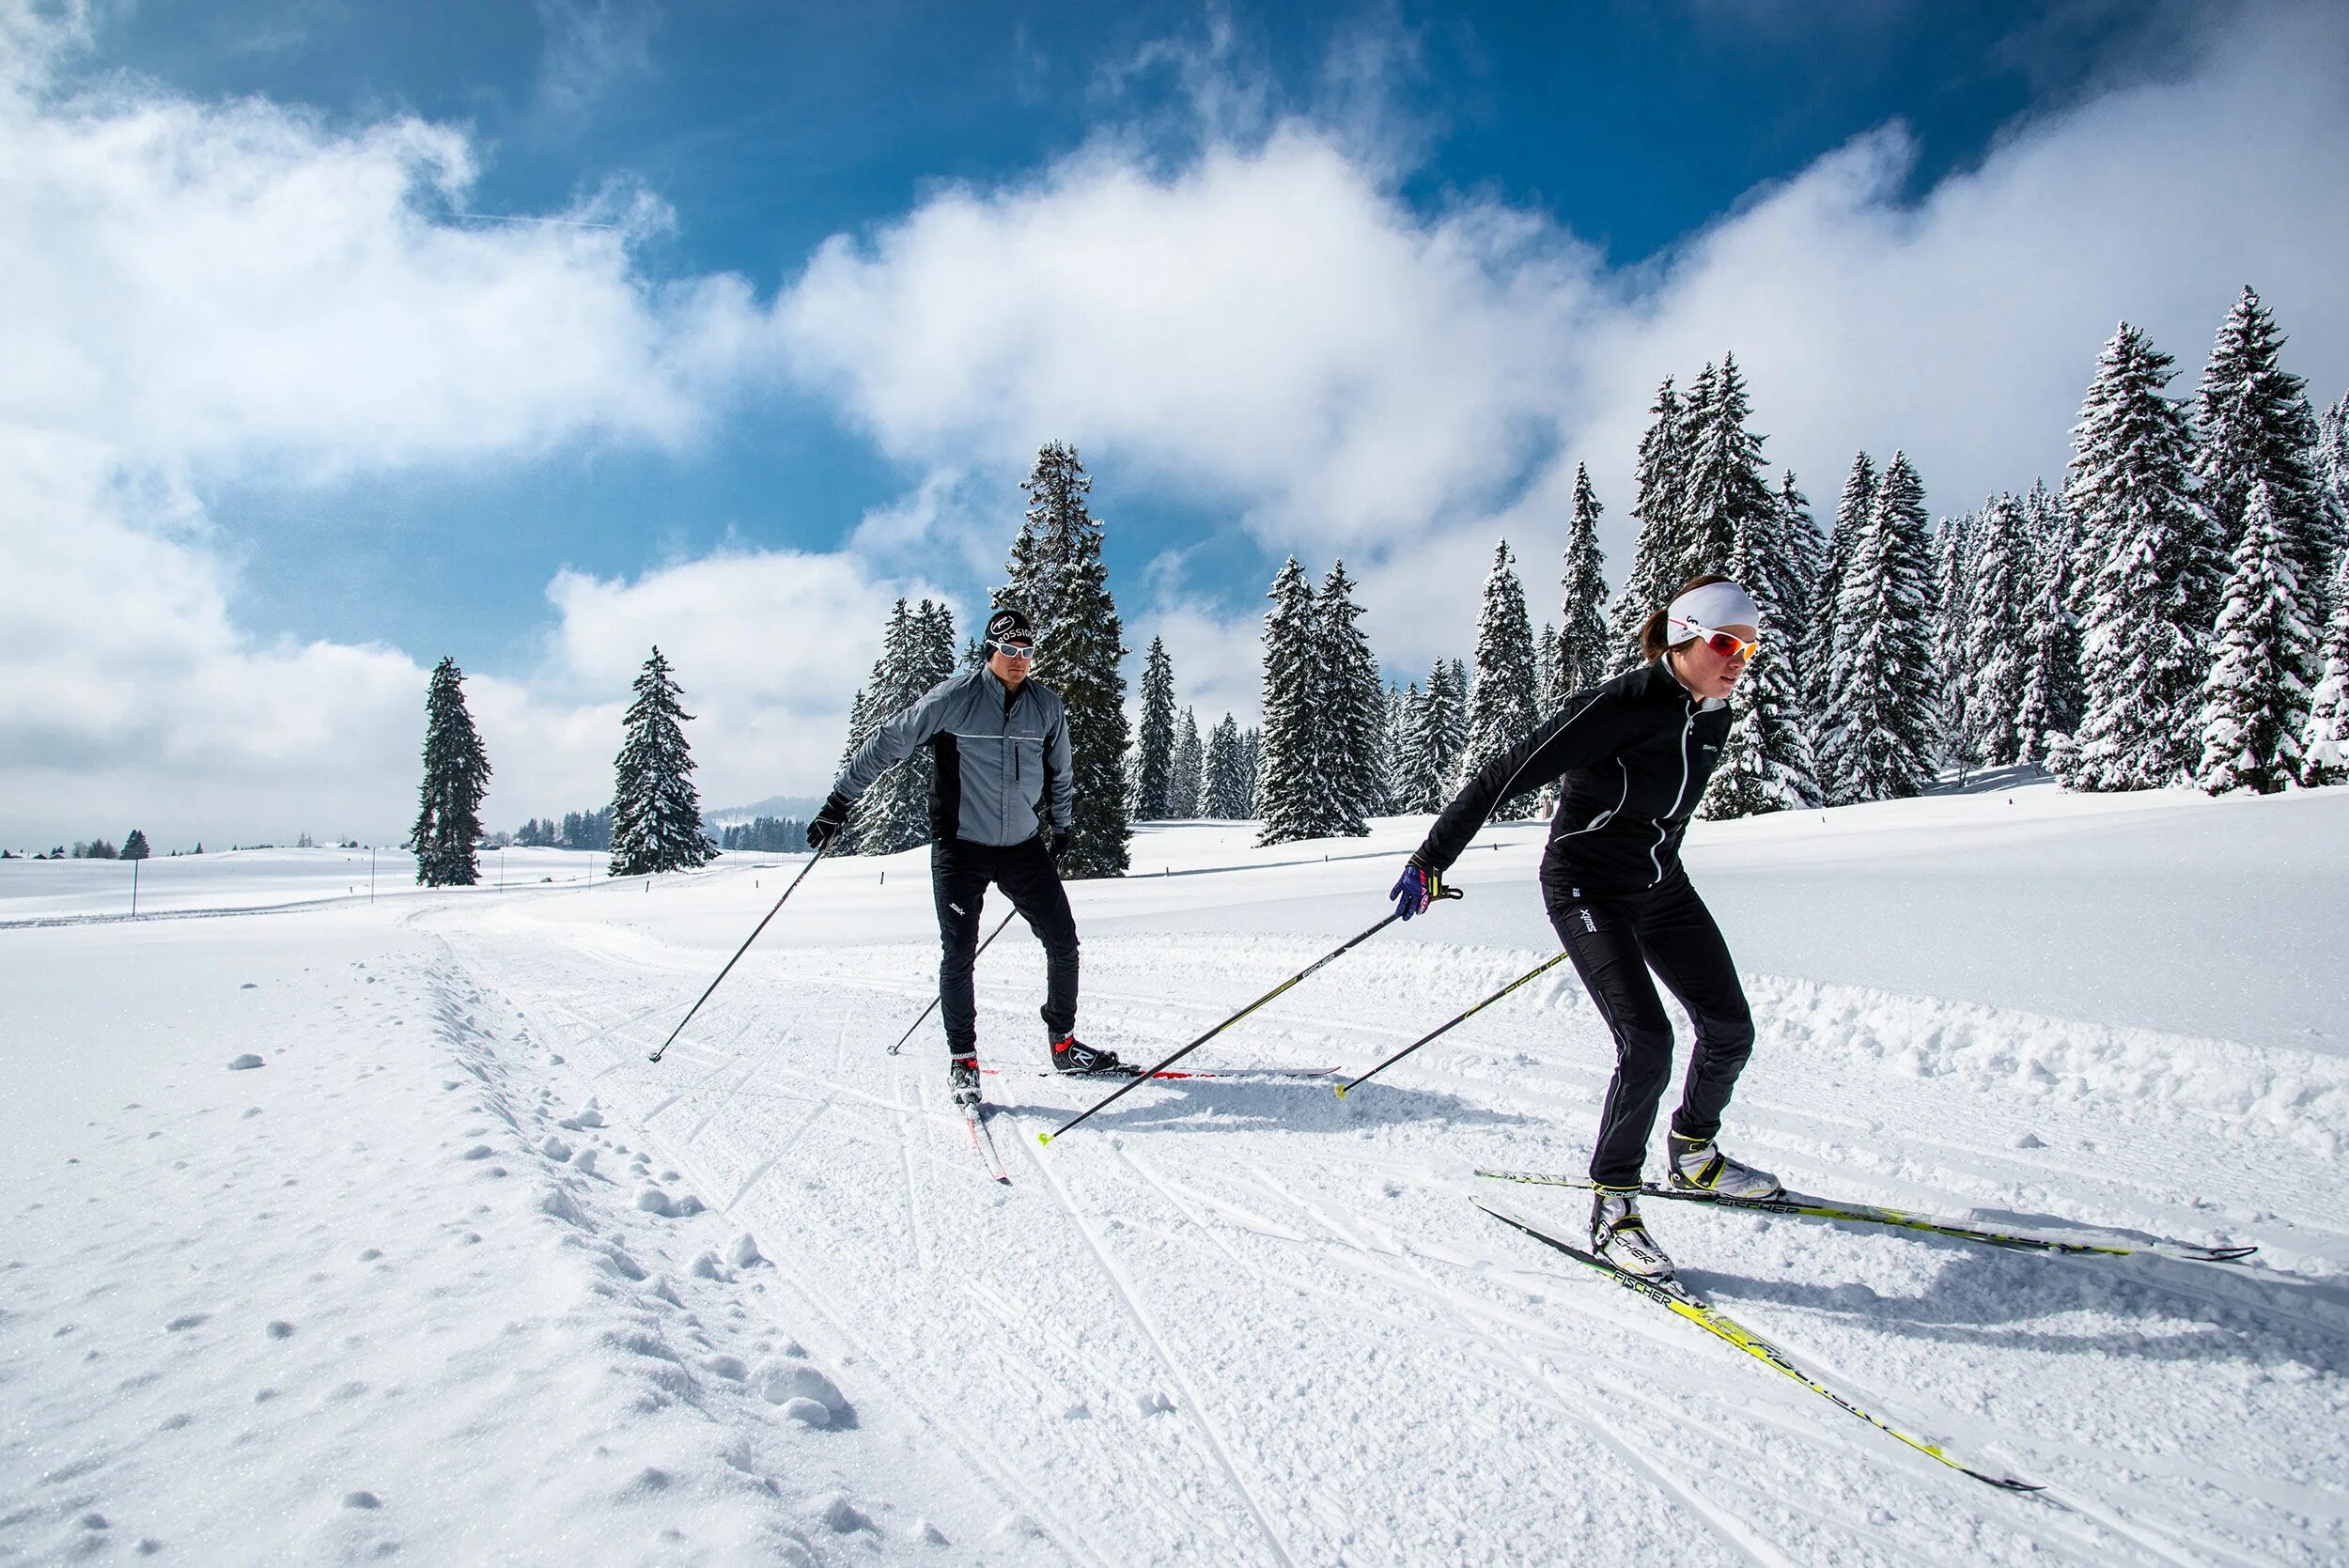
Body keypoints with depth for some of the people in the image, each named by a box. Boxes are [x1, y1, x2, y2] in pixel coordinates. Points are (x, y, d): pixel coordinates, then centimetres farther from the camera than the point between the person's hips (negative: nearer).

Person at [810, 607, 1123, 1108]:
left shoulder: (1047, 705, 3)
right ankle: (962, 1060, 14)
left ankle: (1063, 1045, 21)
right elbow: (888, 742, -5)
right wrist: (840, 802, -4)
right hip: (960, 846, -4)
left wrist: (1061, 827, 23)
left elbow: (1058, 773, 19)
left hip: (1024, 846, 4)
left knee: (1063, 943, 4)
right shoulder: (953, 698, -10)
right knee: (958, 954, -3)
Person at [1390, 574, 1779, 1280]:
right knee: (1646, 1042, -18)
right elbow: (1505, 776, -24)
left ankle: (1694, 1155, 34)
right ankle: (1612, 1208, -1)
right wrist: (1431, 863, -25)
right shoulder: (1620, 704, -23)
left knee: (1730, 1029, 8)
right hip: (1587, 888, -8)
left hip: (1662, 886, 8)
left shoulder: (1712, 717, 2)